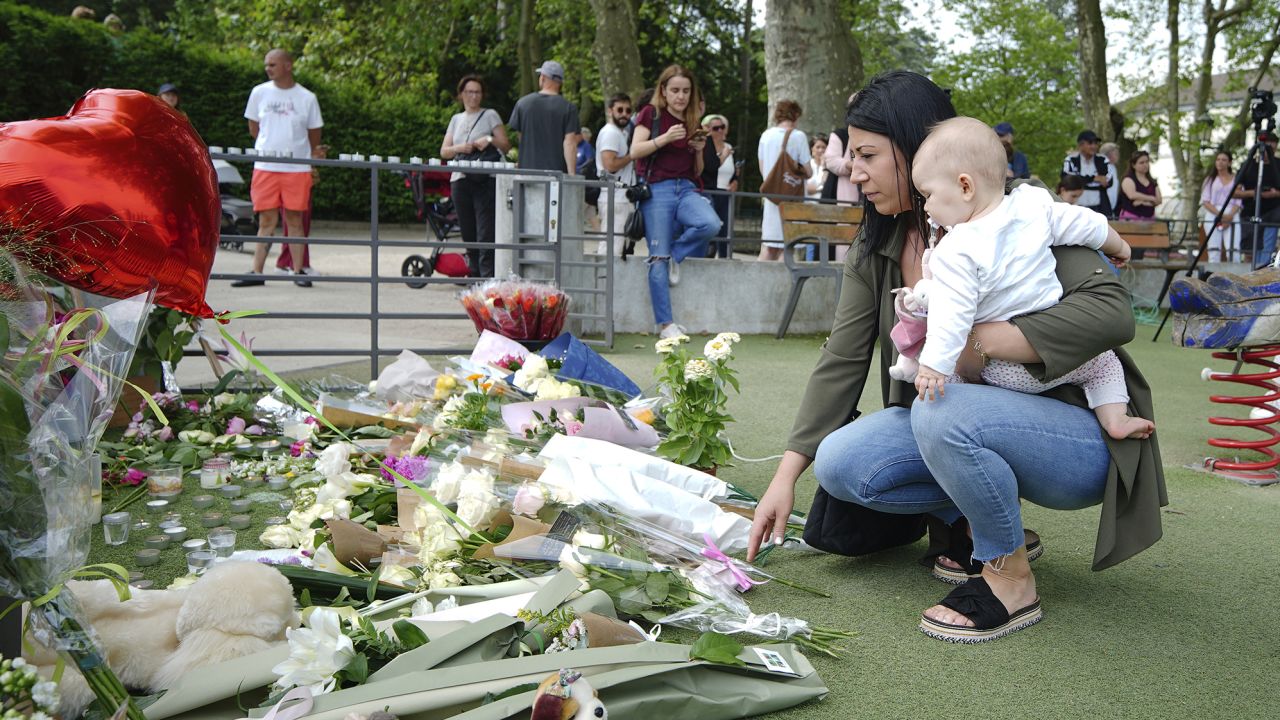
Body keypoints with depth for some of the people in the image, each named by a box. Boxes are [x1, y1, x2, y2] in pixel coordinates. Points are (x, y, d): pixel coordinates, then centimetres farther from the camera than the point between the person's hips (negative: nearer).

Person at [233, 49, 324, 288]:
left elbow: (314, 134, 12)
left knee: (295, 219, 2)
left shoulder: (307, 98, 1)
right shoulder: (259, 93, 5)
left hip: (297, 169, -1)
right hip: (265, 167, 1)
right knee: (266, 221, 1)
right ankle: (257, 272, 5)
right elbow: (254, 128, 16)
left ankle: (298, 271, 7)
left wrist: (310, 156, 15)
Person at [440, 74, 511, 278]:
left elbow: (506, 145, 4)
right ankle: (475, 276, 16)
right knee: (468, 234, 7)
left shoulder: (490, 115, 8)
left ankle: (488, 277, -15)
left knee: (485, 234, -13)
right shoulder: (456, 119, 20)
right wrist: (459, 148, -6)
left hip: (486, 180, -5)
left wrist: (490, 140, -14)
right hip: (460, 180, 5)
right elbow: (444, 151, 14)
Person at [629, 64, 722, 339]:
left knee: (711, 224, -28)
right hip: (657, 189, -4)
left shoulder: (693, 124, 16)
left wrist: (699, 151, 0)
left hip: (687, 189, 4)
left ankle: (675, 254, 1)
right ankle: (665, 323, -1)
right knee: (659, 259, -8)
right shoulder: (651, 114, 5)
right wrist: (666, 138, -16)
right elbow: (635, 151, -6)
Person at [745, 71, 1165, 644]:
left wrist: (981, 340, -32)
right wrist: (787, 475, -7)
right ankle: (972, 523, 6)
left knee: (942, 411, -36)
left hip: (1078, 439, -6)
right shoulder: (876, 248, 3)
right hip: (947, 424, 6)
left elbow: (1111, 311, -25)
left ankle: (1011, 580, -12)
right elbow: (841, 361, -1)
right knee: (838, 464, -16)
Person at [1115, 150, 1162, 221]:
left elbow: (1159, 200, 6)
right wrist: (1151, 198, -7)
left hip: (1149, 218, 5)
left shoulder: (1152, 182, 17)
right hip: (1130, 218, -5)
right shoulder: (1128, 180, -1)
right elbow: (1132, 195, -20)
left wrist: (1142, 202, -11)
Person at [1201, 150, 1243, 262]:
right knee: (1214, 249, -6)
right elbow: (1205, 201, 5)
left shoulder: (1236, 179, 13)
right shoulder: (1210, 179, 15)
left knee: (1233, 250, -15)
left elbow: (1239, 201, 5)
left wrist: (1230, 215, -13)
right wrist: (1219, 214, -10)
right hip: (1212, 216, 1)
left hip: (1231, 216, -1)